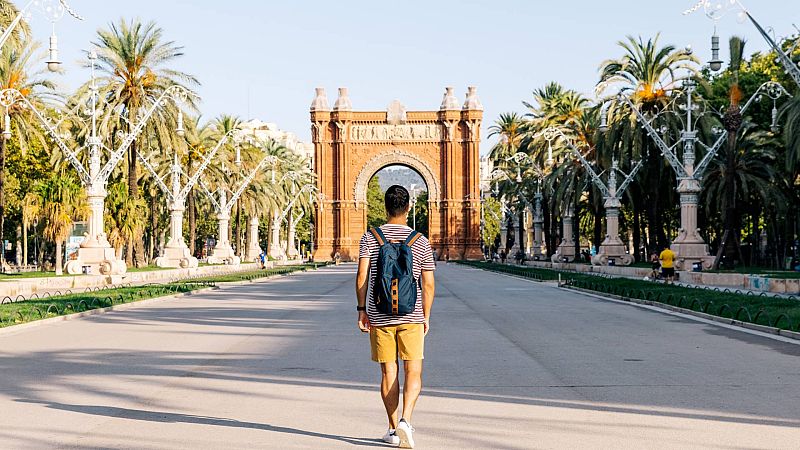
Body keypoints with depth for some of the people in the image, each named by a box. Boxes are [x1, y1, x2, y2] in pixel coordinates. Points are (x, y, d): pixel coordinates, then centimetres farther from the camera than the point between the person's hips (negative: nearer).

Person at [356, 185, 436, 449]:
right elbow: (428, 284, 0)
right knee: (413, 371, 3)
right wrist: (426, 317, 10)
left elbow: (362, 277, -6)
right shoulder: (421, 242, 0)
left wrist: (362, 310, 2)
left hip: (379, 316, 1)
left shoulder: (370, 238, -1)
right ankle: (405, 420, -17)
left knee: (388, 372, 9)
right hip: (411, 316, -1)